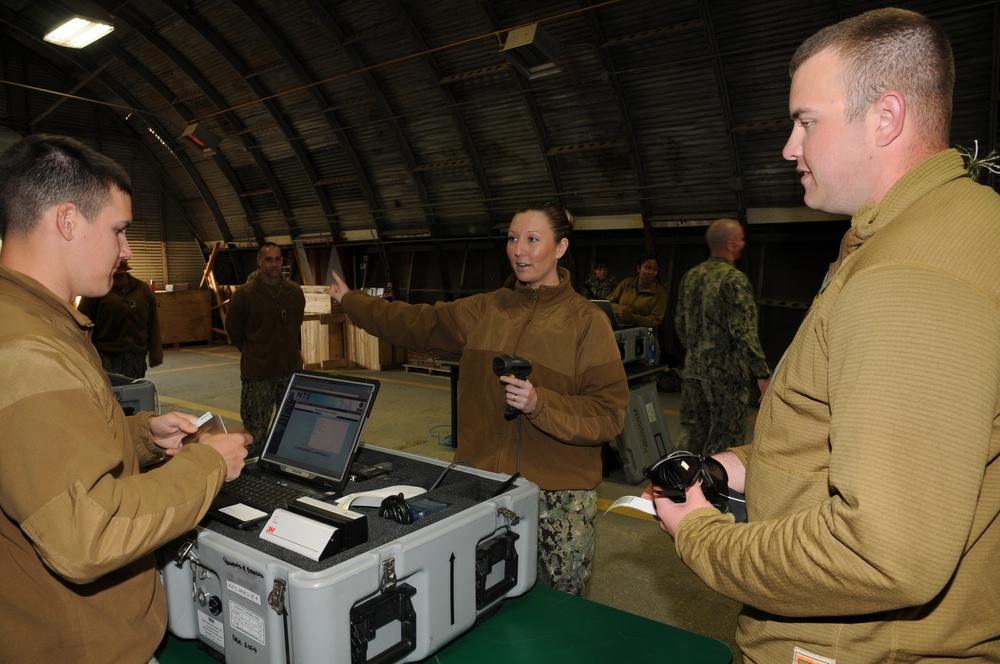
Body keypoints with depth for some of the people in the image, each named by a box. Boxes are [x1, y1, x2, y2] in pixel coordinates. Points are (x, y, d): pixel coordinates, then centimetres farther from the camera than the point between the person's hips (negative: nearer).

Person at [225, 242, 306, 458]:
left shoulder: (295, 291, 4)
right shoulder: (244, 294, -7)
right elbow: (233, 329, 4)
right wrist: (253, 354, 7)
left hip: (291, 369, 4)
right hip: (258, 374, -4)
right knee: (255, 434, 3)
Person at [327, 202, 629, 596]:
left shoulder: (588, 322, -7)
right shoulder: (485, 309, 7)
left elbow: (609, 413, -10)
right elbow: (416, 324, 15)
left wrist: (540, 404, -24)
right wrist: (351, 300, 21)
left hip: (559, 493, -3)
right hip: (484, 476, 4)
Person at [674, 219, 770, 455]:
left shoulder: (690, 276, 9)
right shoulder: (735, 280, -13)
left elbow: (679, 323, 16)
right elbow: (744, 332, -19)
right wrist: (763, 374, -16)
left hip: (693, 370, 7)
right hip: (727, 374, -7)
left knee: (692, 434, 15)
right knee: (725, 439, 3)